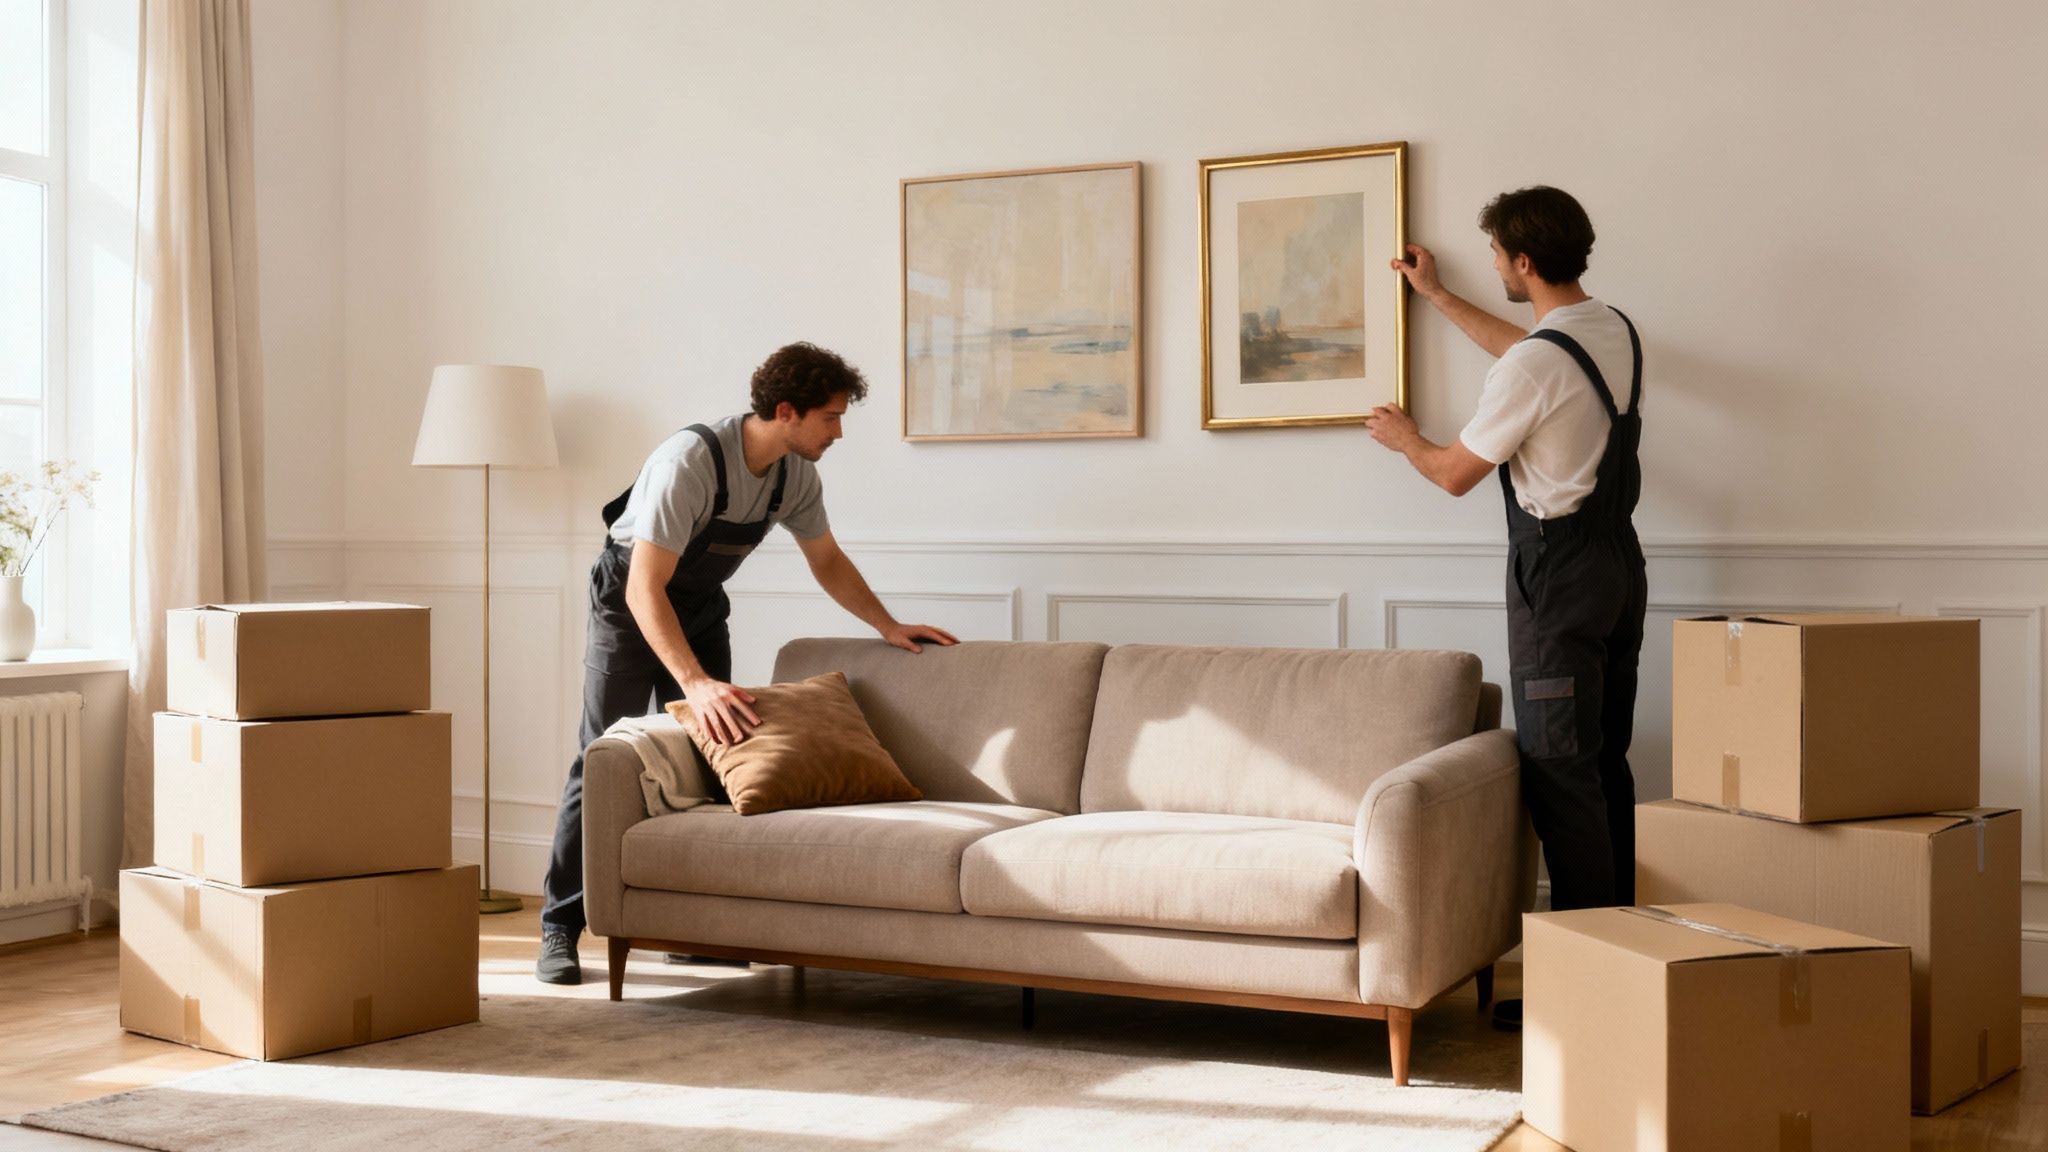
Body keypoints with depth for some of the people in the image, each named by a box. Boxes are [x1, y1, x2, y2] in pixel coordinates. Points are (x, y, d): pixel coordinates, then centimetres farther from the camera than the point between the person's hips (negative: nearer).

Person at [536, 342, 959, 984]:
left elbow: (827, 561, 6)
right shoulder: (689, 462, -35)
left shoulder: (797, 475, -12)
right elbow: (645, 589, -39)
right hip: (630, 602, -6)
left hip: (701, 606, 6)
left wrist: (888, 626, -4)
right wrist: (696, 684, -48)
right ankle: (559, 929, -4)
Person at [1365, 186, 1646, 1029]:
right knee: (1607, 766, 13)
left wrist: (1404, 438, 14)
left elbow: (1455, 474, -7)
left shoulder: (1535, 366, -19)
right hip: (1620, 559, 9)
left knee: (1559, 774, -5)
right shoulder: (1618, 333, 8)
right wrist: (1438, 297, 40)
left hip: (1558, 574, -9)